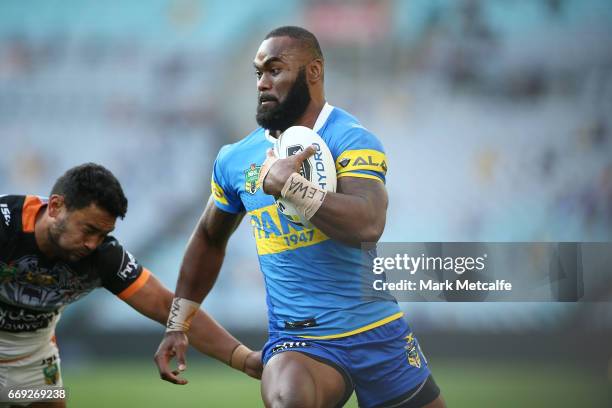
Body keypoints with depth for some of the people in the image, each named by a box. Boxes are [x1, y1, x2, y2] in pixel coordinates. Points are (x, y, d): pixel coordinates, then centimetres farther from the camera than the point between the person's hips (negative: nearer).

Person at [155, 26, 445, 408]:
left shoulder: (351, 140, -10)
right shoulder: (235, 160, 5)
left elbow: (368, 225, -28)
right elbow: (209, 239, 22)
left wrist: (288, 184, -25)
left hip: (379, 333, 0)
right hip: (297, 341, 1)